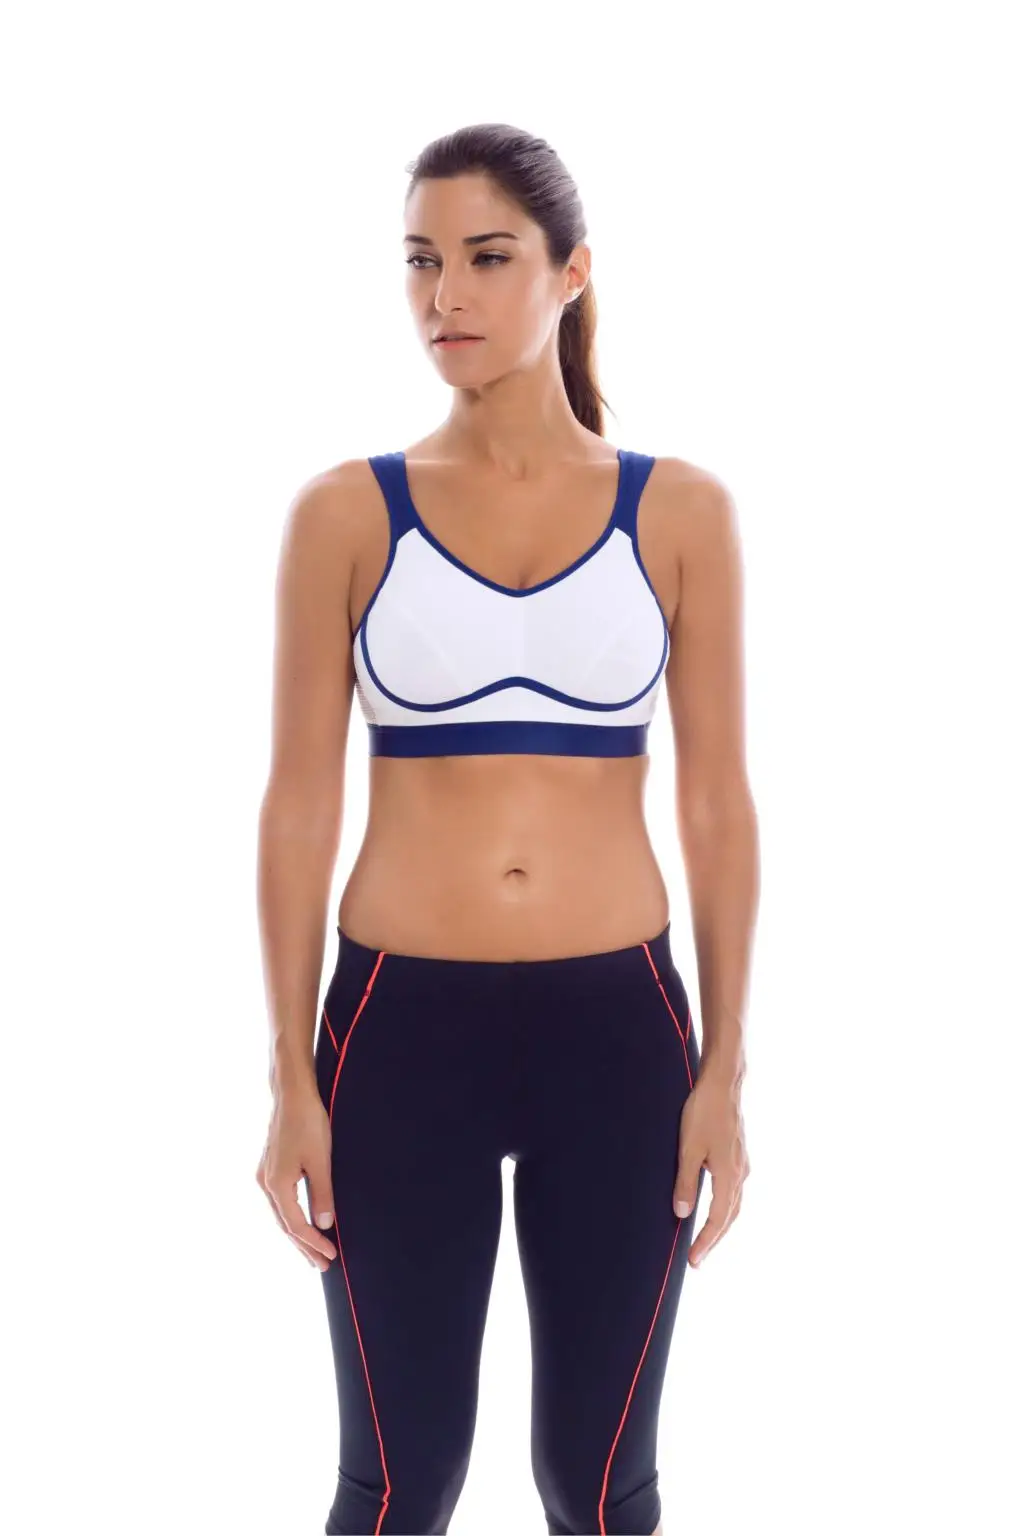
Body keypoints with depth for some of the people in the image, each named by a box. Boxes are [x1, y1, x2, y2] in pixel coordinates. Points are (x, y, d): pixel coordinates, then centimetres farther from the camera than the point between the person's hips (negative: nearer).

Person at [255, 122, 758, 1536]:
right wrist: (292, 1075, -2)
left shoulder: (681, 512, 1)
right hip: (403, 1025, 0)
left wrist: (726, 1067, 0)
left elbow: (718, 801, 3)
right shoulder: (345, 513, -1)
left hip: (617, 1024, 1)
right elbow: (300, 802, 0)